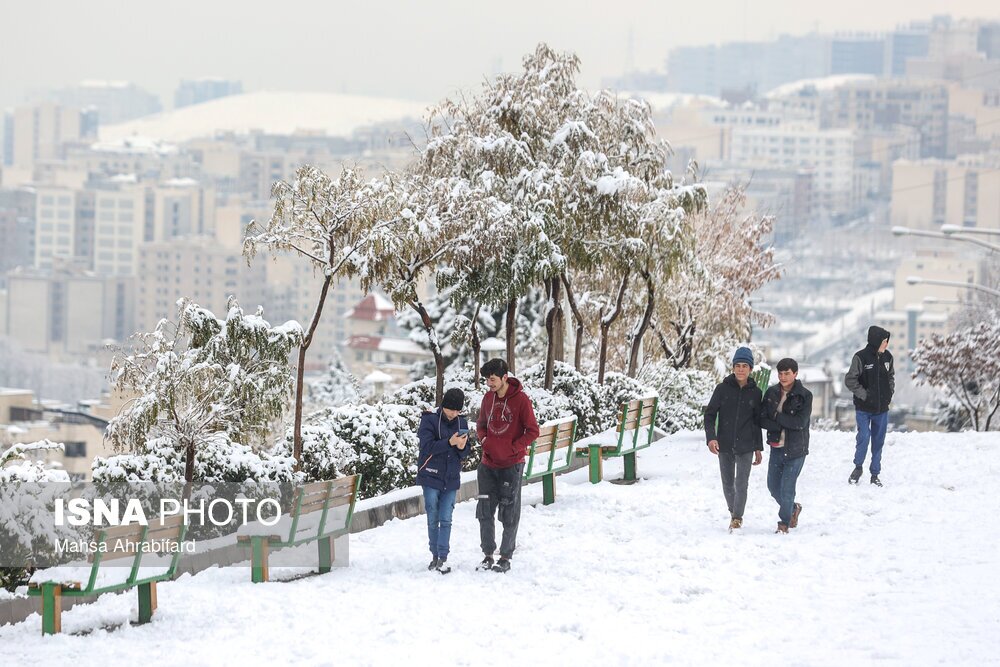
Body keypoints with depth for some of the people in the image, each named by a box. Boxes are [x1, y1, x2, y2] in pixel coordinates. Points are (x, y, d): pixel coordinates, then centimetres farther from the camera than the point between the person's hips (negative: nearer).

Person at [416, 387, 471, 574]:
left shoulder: (461, 422, 5)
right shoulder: (430, 420, -8)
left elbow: (465, 453, 8)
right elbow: (427, 447, -18)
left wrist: (463, 447, -15)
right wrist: (450, 442, -26)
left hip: (451, 479, 3)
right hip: (431, 477, -3)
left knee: (446, 520, -1)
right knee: (433, 520, 5)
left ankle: (443, 558, 0)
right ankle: (435, 555, 16)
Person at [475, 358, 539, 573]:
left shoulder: (520, 400, -11)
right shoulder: (488, 398, 6)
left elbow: (532, 431, -8)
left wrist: (513, 448, -15)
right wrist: (484, 439, -1)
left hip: (511, 466, -5)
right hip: (489, 465, 5)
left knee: (509, 514, 2)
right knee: (485, 511, 3)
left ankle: (506, 557, 8)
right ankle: (488, 554, 12)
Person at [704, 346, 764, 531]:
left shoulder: (755, 392, 2)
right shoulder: (723, 389, -2)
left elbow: (757, 422, 11)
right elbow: (709, 414, -1)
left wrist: (759, 448, 11)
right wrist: (711, 437, -15)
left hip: (745, 446, -1)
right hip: (724, 445, 1)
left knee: (741, 484, -9)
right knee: (728, 485, 9)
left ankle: (737, 518, 3)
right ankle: (733, 512, 30)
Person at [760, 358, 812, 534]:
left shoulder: (805, 396, -9)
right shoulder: (771, 393, 3)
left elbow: (800, 422, -18)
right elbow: (762, 419, -2)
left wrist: (777, 417, -13)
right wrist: (784, 424, -15)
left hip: (795, 449, -5)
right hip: (776, 448, 5)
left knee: (787, 488, -6)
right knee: (773, 487, 13)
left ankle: (784, 523, 11)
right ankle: (793, 508, 39)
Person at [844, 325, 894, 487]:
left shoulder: (887, 357, 2)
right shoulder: (861, 357, -13)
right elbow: (850, 380, -11)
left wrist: (890, 392, 6)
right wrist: (864, 395, -14)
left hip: (882, 408, 5)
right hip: (864, 408, -5)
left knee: (878, 440, 7)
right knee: (864, 437, -13)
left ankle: (875, 474, 17)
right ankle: (858, 467, 10)